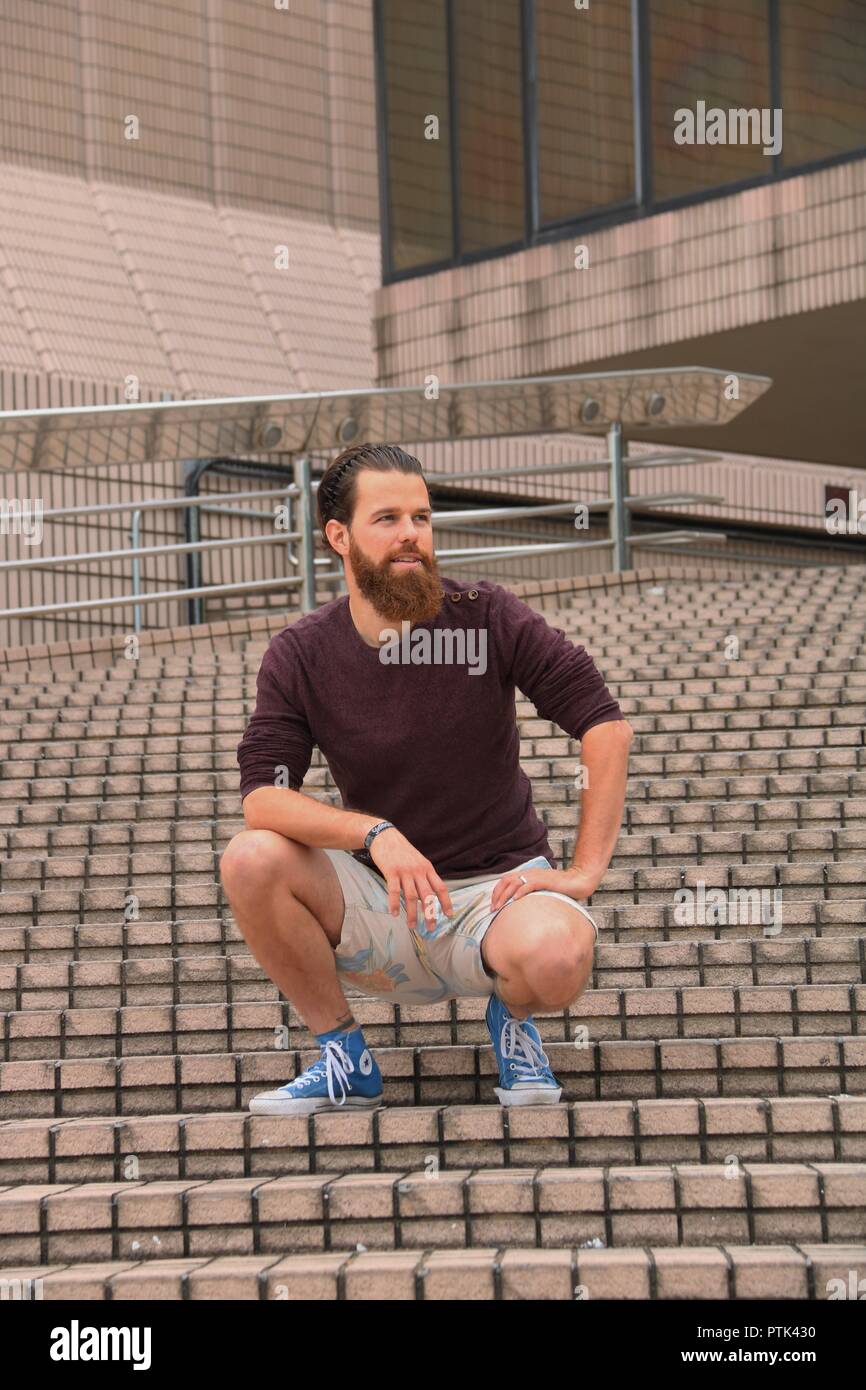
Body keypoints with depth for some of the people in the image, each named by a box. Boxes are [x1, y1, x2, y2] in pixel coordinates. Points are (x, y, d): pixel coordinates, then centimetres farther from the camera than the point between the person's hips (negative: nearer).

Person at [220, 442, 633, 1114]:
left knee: (557, 956, -36)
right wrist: (376, 833, -30)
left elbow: (606, 724, -9)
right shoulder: (300, 654, -4)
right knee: (252, 861, -24)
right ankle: (345, 1060, -3)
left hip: (496, 885, -2)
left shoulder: (487, 617, -7)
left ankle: (512, 1017, 5)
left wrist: (585, 872, -16)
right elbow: (263, 798, -14)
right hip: (381, 904, 2)